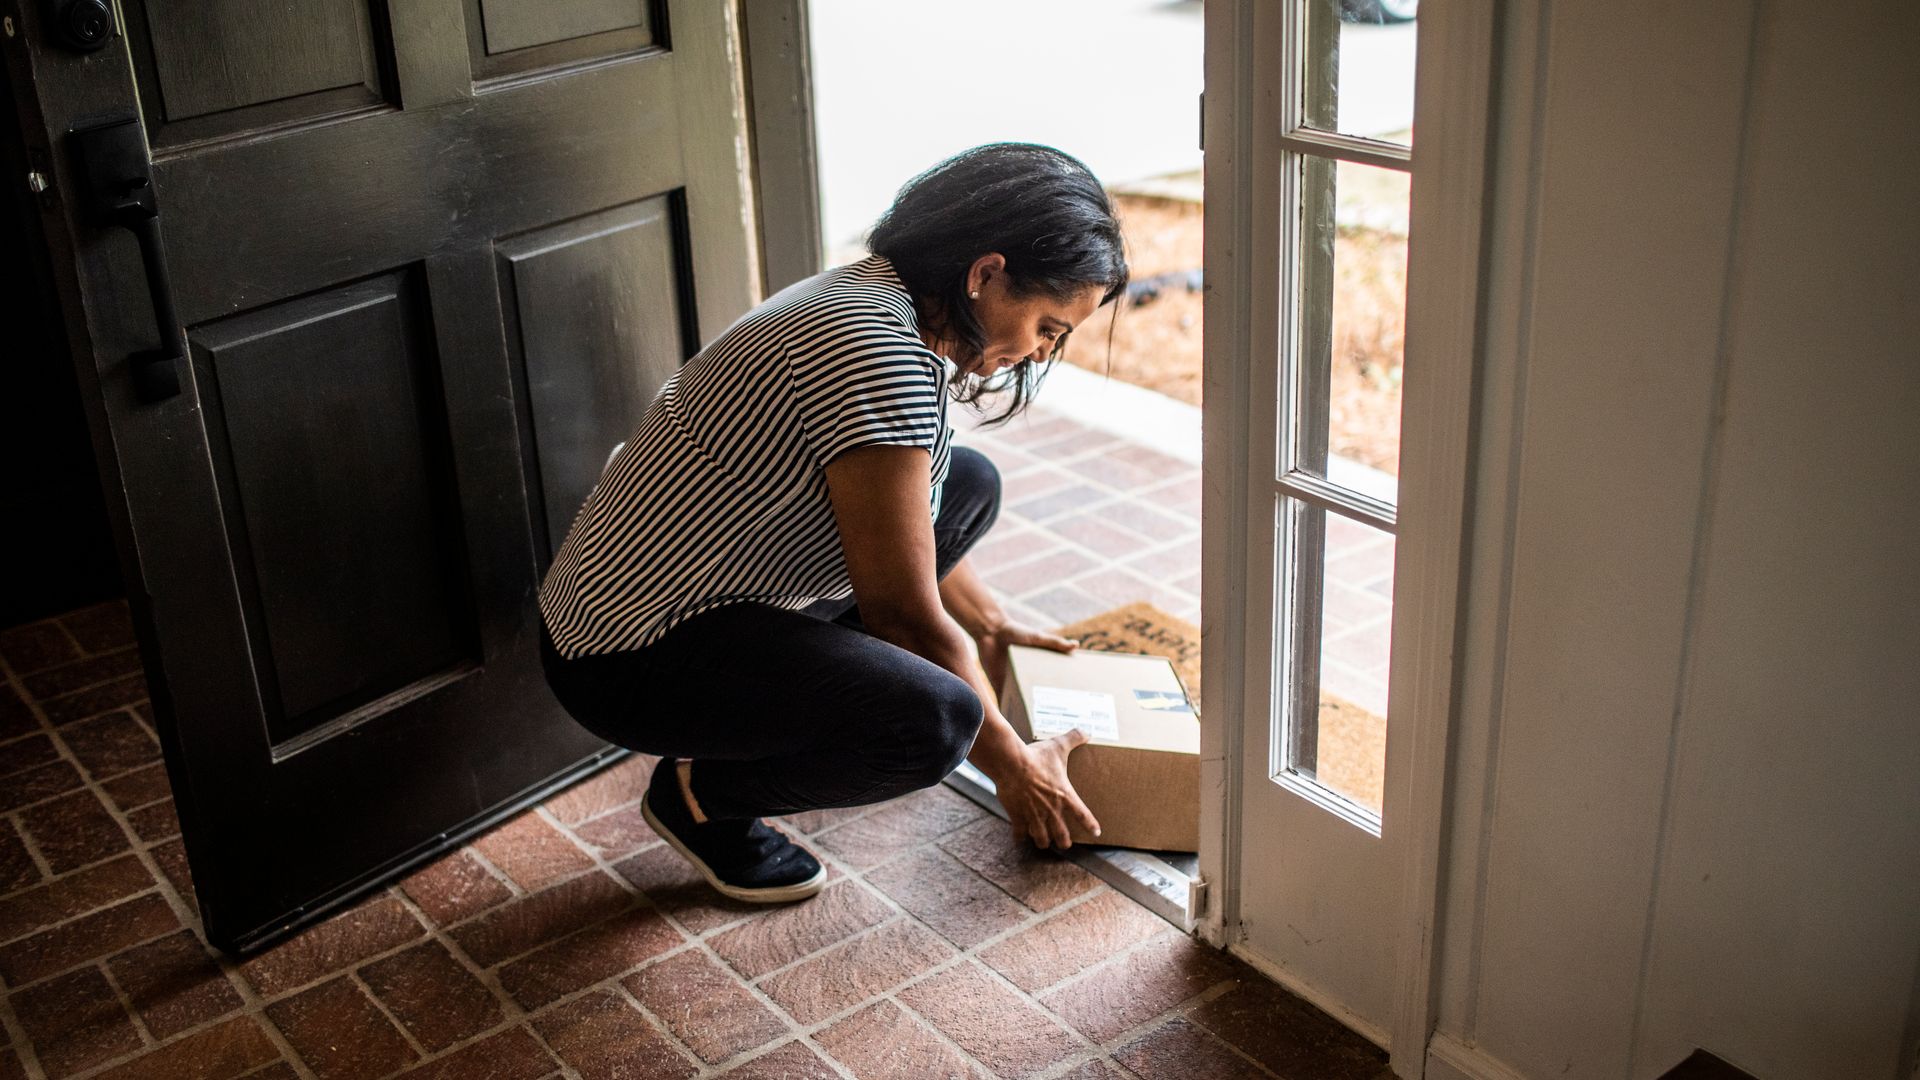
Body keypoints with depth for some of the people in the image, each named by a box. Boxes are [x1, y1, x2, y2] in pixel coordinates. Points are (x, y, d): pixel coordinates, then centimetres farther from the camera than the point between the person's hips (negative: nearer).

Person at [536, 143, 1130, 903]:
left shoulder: (873, 298, 4)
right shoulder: (875, 352, -27)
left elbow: (907, 519, 22)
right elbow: (904, 612, -21)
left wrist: (989, 627, 28)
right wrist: (1012, 766, -9)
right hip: (631, 660, -10)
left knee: (967, 483, 12)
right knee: (934, 720, -31)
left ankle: (798, 700, 14)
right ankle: (701, 793, -3)